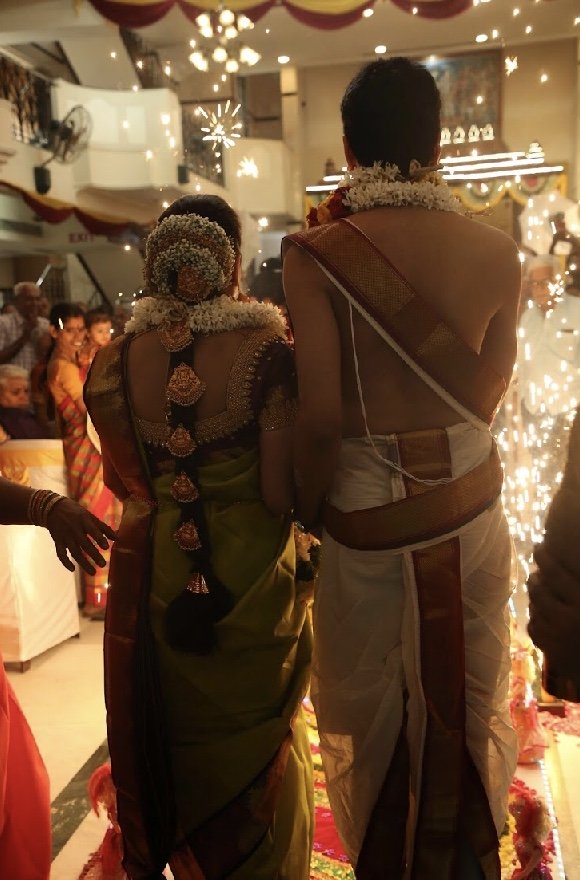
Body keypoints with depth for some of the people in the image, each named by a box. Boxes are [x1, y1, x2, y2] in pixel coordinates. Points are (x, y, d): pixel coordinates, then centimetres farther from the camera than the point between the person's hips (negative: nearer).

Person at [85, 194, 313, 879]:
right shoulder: (265, 350, -18)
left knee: (167, 735, 26)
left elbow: (122, 482, 2)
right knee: (256, 742, 21)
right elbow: (280, 494, -19)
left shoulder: (114, 361, -8)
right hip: (248, 577, -3)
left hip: (152, 577, 3)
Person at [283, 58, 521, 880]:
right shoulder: (496, 251, -4)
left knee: (370, 709, 20)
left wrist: (306, 507, -3)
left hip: (368, 516, -3)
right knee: (466, 697, 25)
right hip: (472, 504, 4)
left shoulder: (317, 252, -15)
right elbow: (487, 395, -1)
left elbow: (321, 415, -18)